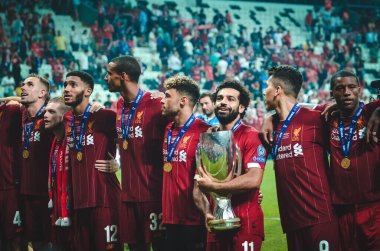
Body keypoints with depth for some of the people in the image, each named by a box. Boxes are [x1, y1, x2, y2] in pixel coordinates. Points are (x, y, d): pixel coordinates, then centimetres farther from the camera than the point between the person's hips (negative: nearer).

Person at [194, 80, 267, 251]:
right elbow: (198, 188, 11)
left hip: (245, 223, -6)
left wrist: (213, 186, -16)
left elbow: (253, 179, -22)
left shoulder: (251, 136, -7)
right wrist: (207, 212, -7)